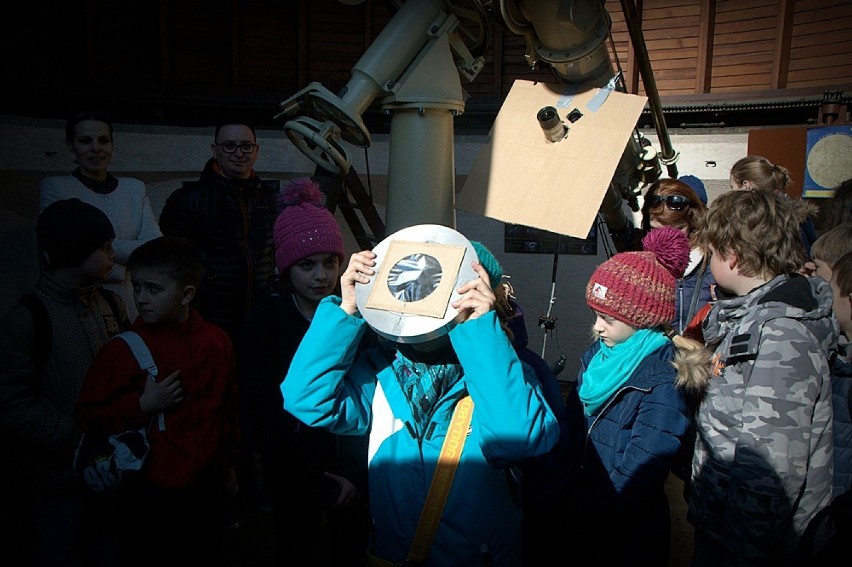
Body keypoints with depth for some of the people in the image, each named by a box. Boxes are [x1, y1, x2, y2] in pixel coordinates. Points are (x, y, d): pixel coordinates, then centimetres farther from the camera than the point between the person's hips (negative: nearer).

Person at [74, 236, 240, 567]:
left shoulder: (217, 341, -2)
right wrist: (141, 405, -22)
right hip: (147, 499, -3)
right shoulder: (124, 350, -13)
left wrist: (229, 463, 16)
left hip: (208, 489, 4)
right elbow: (86, 416, -9)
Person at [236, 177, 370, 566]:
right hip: (293, 479, -1)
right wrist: (319, 483, -13)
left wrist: (353, 475, -11)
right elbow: (268, 416, -10)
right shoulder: (264, 321, -7)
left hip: (355, 476, 1)